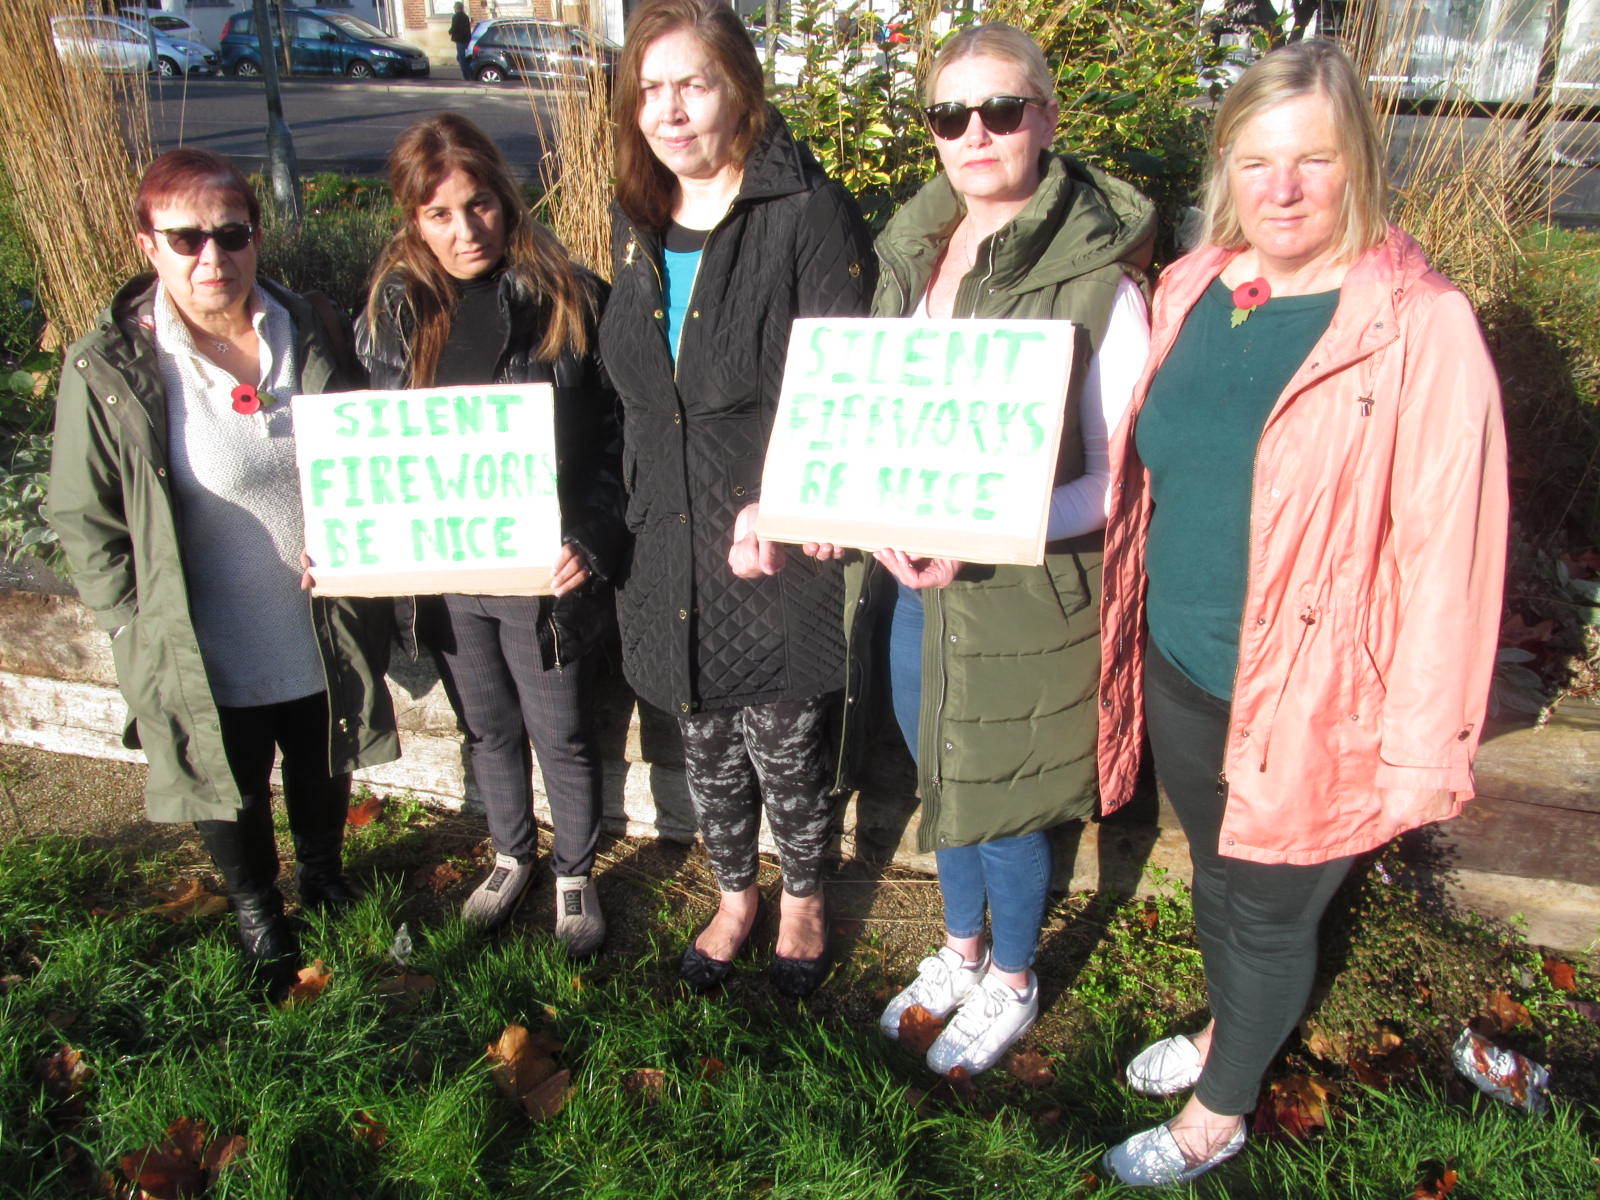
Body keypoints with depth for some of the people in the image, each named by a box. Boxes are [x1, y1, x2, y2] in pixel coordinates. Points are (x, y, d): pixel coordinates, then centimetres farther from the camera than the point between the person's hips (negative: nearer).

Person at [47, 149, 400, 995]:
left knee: (323, 775, 25)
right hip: (210, 656, -2)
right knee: (233, 797, 20)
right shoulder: (106, 374, -14)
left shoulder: (312, 333, -5)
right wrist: (142, 634, -8)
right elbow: (85, 522, -6)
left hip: (324, 635, 3)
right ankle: (255, 911, 49)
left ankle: (323, 870, 56)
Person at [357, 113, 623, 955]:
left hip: (542, 569, -3)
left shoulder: (566, 300, -11)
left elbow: (614, 439, -10)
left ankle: (574, 873, 35)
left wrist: (590, 543, -22)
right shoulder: (393, 310, 0)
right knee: (486, 728, 21)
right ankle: (512, 855, 46)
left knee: (561, 734, 11)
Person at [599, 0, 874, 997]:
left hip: (783, 552, -5)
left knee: (787, 747, 10)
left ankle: (804, 899, 38)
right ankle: (735, 896, 44)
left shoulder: (808, 212, -11)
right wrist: (612, 525, 16)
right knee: (706, 745, 19)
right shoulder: (639, 224, 9)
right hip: (672, 544, 6)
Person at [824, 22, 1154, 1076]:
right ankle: (961, 952, 51)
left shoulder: (1097, 280, -17)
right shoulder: (915, 249, 2)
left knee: (998, 809, 13)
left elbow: (1116, 482, -16)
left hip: (1021, 602, -6)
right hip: (908, 584, 6)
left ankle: (1011, 984, 43)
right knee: (942, 786, 24)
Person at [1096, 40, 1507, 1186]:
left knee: (1271, 914, 15)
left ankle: (1217, 1116, 40)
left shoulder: (1421, 329, -18)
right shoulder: (1192, 291, 0)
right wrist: (1139, 636, 13)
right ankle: (1225, 1031, 54)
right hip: (1179, 673, 6)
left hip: (1308, 706, -5)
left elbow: (1446, 553, -17)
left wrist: (1420, 749, -14)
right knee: (1215, 876, 26)